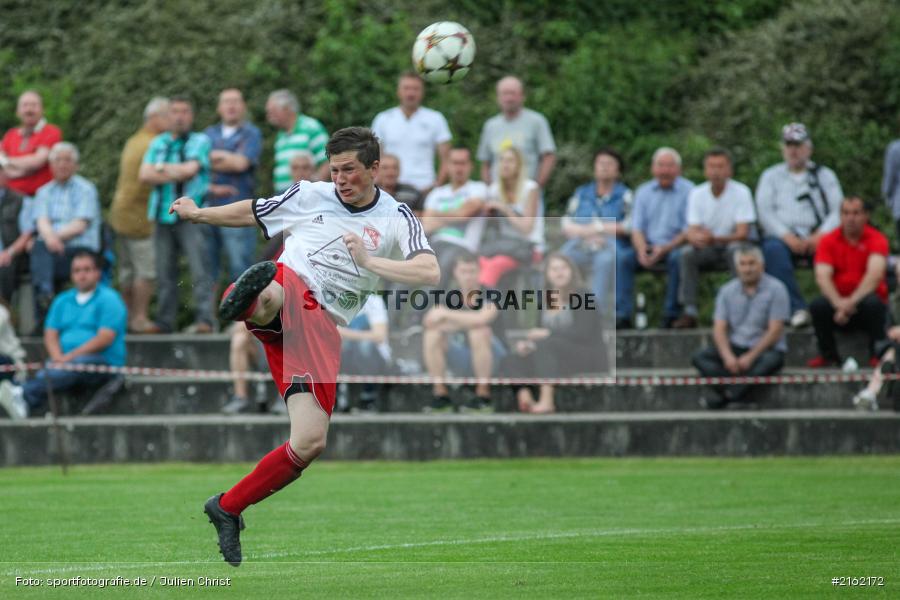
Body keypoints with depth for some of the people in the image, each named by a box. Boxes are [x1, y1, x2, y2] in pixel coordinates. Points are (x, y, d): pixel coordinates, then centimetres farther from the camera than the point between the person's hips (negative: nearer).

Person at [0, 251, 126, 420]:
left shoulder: (108, 299, 3)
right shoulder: (62, 301, 21)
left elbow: (105, 338, -9)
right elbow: (50, 335, 13)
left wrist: (70, 356, -15)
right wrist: (57, 357, -9)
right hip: (64, 360, 5)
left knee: (75, 366, -38)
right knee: (44, 373, -29)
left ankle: (23, 393, -57)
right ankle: (25, 405, -58)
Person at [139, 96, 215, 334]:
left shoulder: (200, 141, 4)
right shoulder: (159, 143, 16)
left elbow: (190, 169, -11)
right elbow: (145, 174, 4)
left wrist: (162, 168, 1)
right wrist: (176, 174, -6)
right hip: (163, 215, 5)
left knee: (199, 267, -13)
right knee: (165, 272, 6)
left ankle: (204, 319, -18)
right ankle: (164, 322, 12)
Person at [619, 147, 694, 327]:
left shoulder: (688, 191, -1)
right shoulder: (644, 191, 13)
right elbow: (637, 228, 7)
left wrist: (665, 249, -21)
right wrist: (642, 249, -15)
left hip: (675, 247, -4)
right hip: (649, 247, 4)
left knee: (678, 257, -36)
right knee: (622, 256, -23)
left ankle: (671, 313, -27)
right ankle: (622, 314, -26)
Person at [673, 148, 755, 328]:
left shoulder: (741, 192, -11)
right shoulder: (697, 194, -2)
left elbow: (743, 233, -16)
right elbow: (692, 232, -8)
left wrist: (715, 238, -34)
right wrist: (696, 237, -35)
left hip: (732, 244, -3)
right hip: (708, 251, 3)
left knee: (736, 249, -35)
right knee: (687, 252, -27)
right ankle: (689, 312, -29)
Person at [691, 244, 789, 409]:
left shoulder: (776, 289, -5)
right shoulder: (727, 291, 8)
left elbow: (775, 330, -10)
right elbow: (719, 328, 1)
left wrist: (750, 357, -17)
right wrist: (728, 356, -18)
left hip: (765, 349, -4)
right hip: (735, 347, 4)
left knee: (772, 360, -38)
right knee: (699, 357, -19)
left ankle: (726, 397, -45)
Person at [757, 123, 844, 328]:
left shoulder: (825, 175, 18)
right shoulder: (771, 176, 18)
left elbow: (838, 211, 7)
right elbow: (764, 211, 5)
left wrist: (820, 236, -13)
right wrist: (786, 236, -12)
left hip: (817, 237, 0)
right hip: (783, 236, 0)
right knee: (773, 249, -36)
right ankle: (796, 309, -41)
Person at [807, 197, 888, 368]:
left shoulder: (876, 239, -6)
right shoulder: (828, 241, 0)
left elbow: (875, 275, -21)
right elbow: (822, 277, -12)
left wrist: (852, 301, -33)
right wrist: (838, 302, -32)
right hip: (838, 301, 2)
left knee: (873, 303, -35)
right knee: (818, 306, -29)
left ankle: (877, 354, -15)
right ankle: (828, 355, -9)